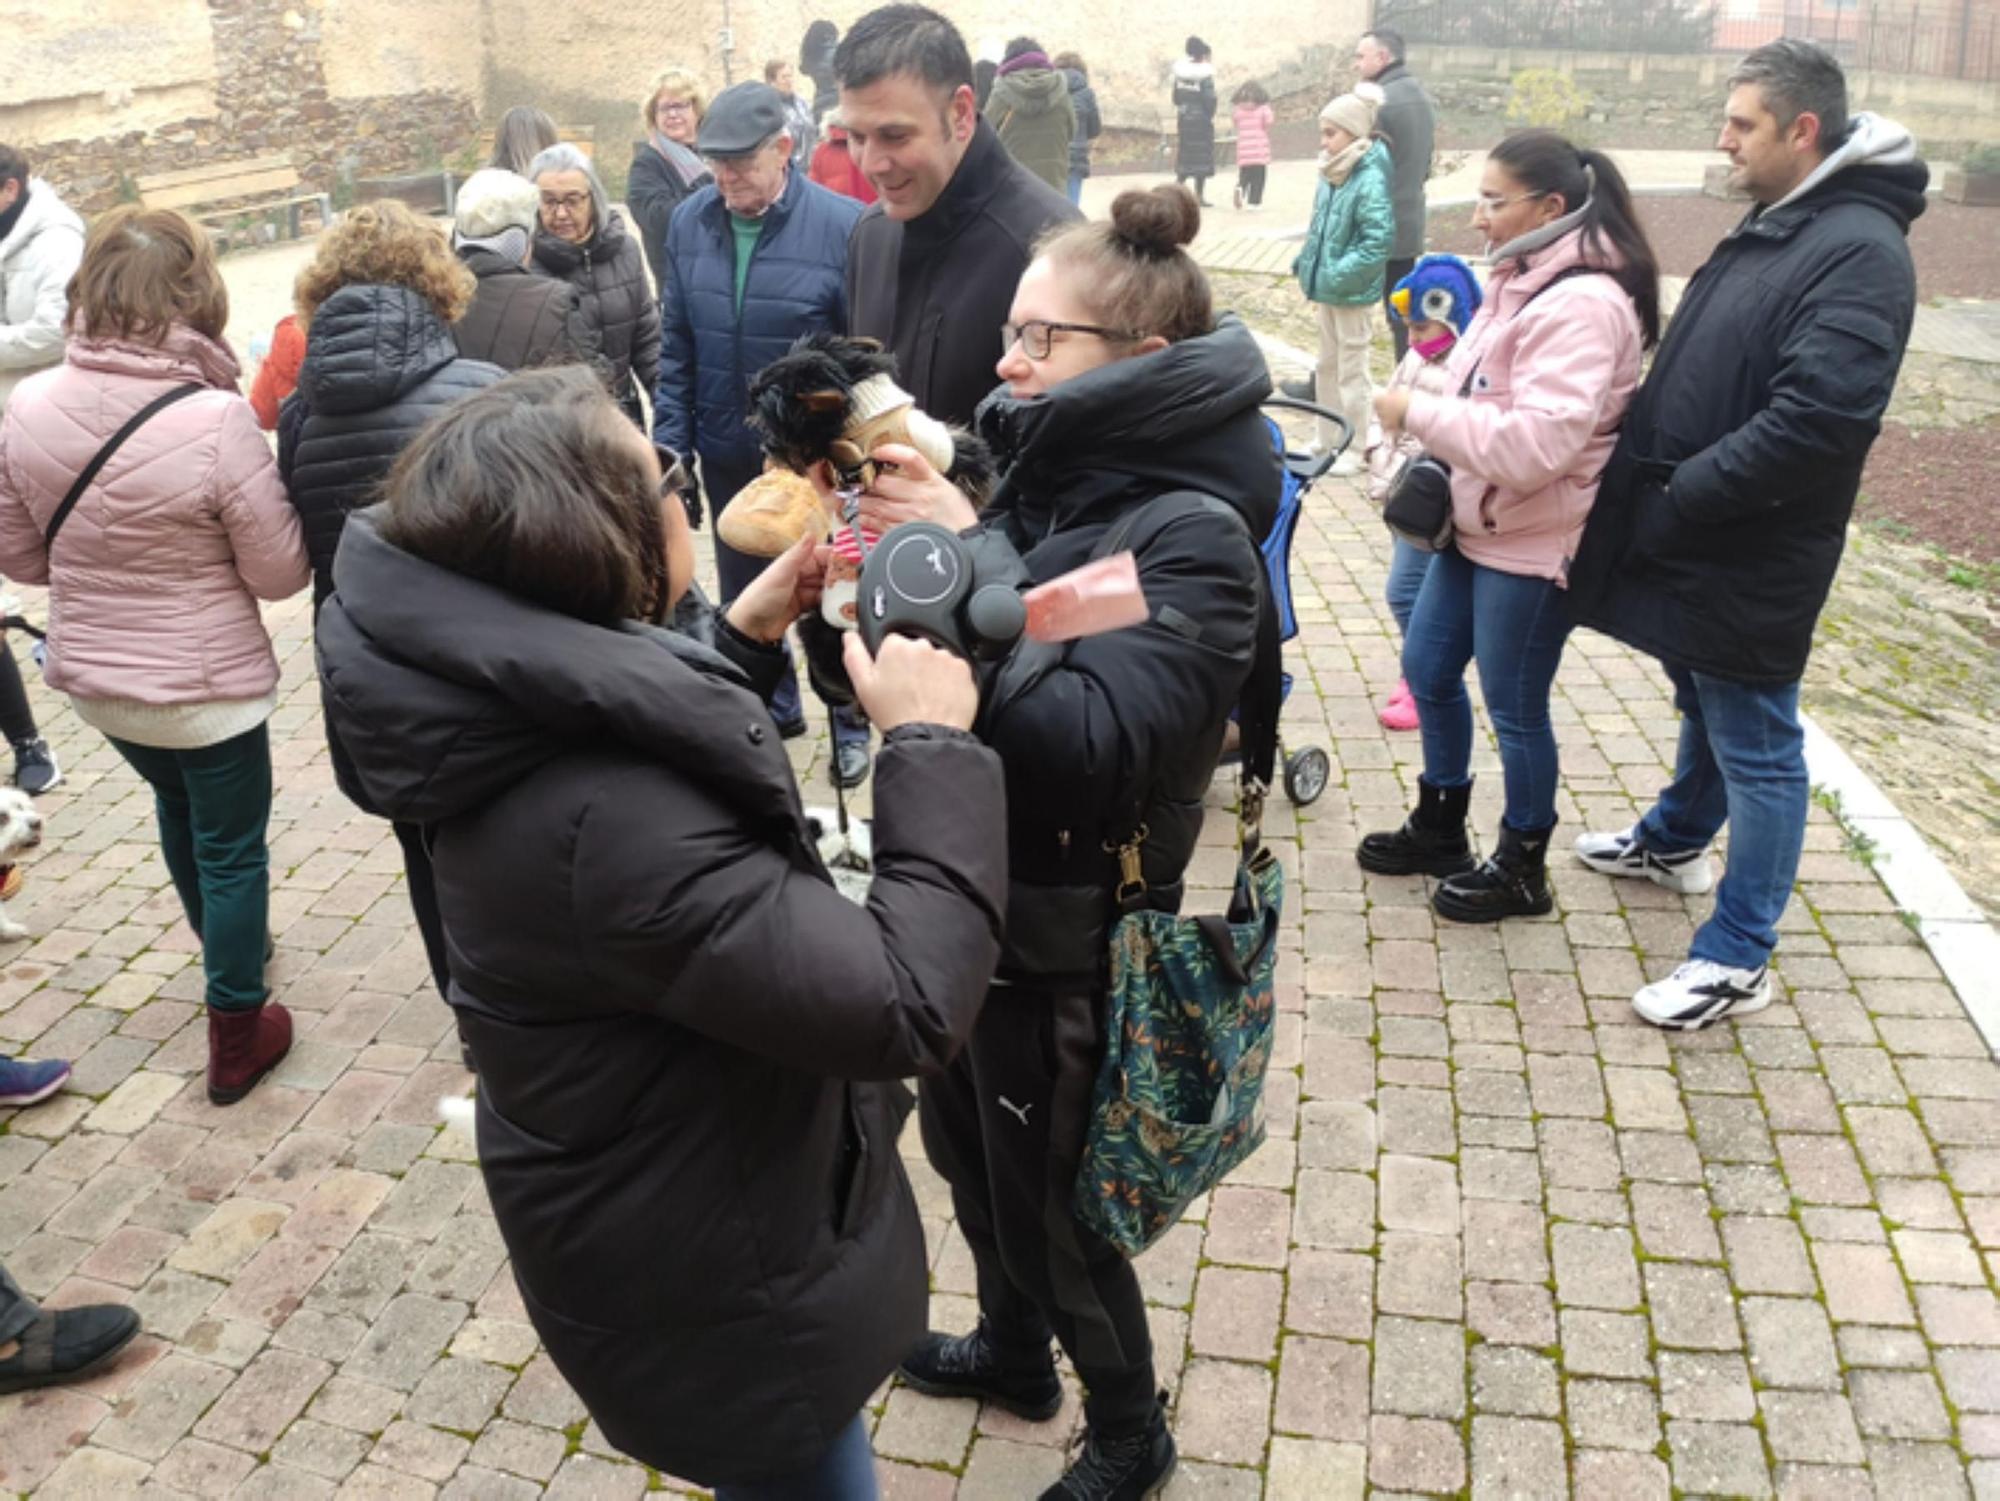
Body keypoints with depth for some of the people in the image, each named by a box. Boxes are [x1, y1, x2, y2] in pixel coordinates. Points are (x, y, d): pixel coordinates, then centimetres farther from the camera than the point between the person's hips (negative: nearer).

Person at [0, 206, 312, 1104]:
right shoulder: (217, 419, -26)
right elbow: (281, 572, -17)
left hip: (93, 678, 5)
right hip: (208, 685, -5)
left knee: (178, 808, 31)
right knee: (231, 848, 14)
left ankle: (224, 946, 55)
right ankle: (236, 1038, 27)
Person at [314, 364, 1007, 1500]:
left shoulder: (533, 720, -9)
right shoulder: (609, 822, -38)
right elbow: (908, 1010, -35)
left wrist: (743, 640, 4)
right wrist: (932, 747, -26)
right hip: (713, 1287, -9)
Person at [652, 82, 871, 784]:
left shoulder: (842, 225, -18)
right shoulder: (690, 222, -4)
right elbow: (675, 348, 2)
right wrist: (671, 446, -1)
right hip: (727, 455, 5)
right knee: (743, 595, 20)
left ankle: (850, 723, 33)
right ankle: (774, 705, 42)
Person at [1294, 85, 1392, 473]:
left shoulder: (1370, 180, -20)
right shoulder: (1332, 174, 3)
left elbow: (1379, 240, -25)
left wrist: (1337, 277, -23)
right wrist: (1307, 268, 6)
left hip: (1352, 294, -8)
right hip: (1327, 288, 8)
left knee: (1350, 370, 4)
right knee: (1327, 365, 18)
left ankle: (1354, 448, 17)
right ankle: (1329, 439, 32)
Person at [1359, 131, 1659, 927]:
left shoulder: (1582, 302, -22)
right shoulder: (1524, 280, 9)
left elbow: (1533, 443, -31)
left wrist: (1416, 411, -22)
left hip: (1534, 546, -10)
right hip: (1478, 526, 10)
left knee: (1514, 708, 5)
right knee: (1427, 671, 18)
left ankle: (1522, 869, 25)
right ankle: (1439, 829, 38)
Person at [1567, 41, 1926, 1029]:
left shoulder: (1860, 250, -19)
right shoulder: (1768, 227, 11)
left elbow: (1816, 420, -29)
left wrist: (1675, 501, -22)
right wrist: (1640, 488, 5)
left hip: (1752, 560, -9)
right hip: (1697, 540, 9)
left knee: (1756, 747, 2)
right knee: (1703, 707, 27)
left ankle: (1737, 960, 13)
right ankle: (1676, 841, 50)